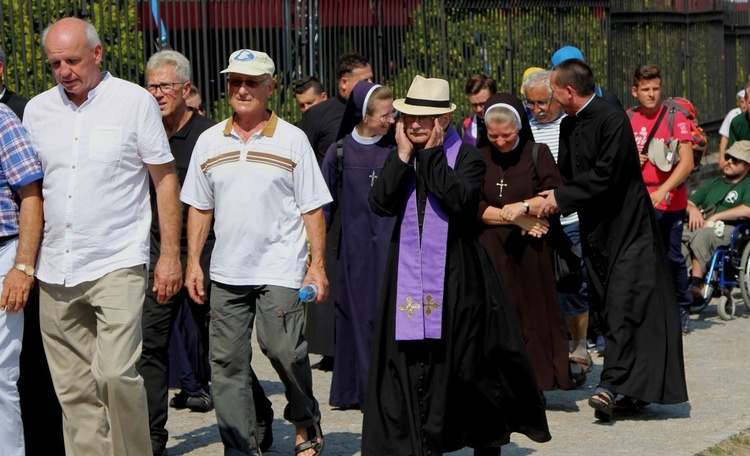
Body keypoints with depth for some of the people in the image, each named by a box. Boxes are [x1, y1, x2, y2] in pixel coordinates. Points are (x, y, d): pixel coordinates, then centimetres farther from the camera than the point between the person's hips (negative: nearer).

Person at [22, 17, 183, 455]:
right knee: (73, 388, 5)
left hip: (117, 265, -4)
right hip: (55, 269, 4)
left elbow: (166, 179, 3)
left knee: (116, 374, -15)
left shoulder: (136, 102, -1)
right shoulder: (37, 110, 11)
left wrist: (170, 254, -2)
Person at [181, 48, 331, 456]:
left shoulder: (292, 140, 1)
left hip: (280, 270, -3)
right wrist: (193, 262, 7)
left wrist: (318, 264, -4)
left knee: (283, 349, -11)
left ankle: (306, 420, 17)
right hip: (226, 270, 3)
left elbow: (312, 209, 2)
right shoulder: (209, 141, 10)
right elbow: (199, 208, 15)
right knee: (227, 361, 1)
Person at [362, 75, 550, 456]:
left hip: (456, 279, -3)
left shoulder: (467, 157, -2)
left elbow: (458, 199, -22)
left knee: (469, 363, 4)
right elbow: (380, 204, -7)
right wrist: (404, 155, -9)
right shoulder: (398, 159, 10)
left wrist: (431, 153, -15)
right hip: (408, 278, 3)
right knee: (411, 363, -1)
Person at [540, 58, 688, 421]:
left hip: (626, 226, -8)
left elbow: (606, 176, -20)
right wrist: (555, 198, -4)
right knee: (611, 307, 6)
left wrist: (562, 198, -14)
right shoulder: (568, 126, 11)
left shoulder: (613, 119, -15)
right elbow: (568, 175, 17)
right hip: (595, 229, 8)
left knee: (623, 306, -14)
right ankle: (635, 389, 11)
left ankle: (612, 384, -21)